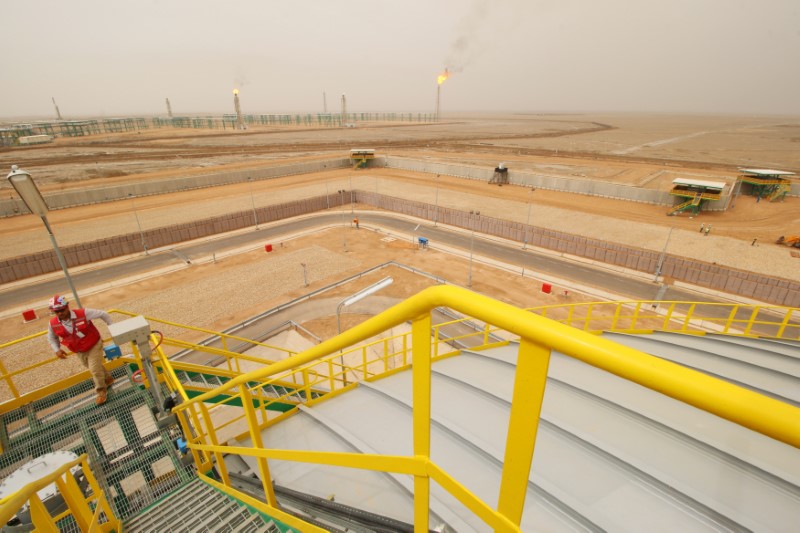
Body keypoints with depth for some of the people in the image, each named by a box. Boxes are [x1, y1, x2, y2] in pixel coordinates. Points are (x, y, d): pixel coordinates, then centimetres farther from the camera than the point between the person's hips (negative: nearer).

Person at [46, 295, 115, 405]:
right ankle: (108, 379, 51)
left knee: (95, 369, -7)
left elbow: (103, 314, -20)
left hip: (94, 345, -5)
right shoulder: (53, 324, -16)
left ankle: (101, 392, 14)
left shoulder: (83, 313, -30)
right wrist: (57, 350, -9)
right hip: (79, 351, 5)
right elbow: (51, 338, 5)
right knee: (94, 367, 23)